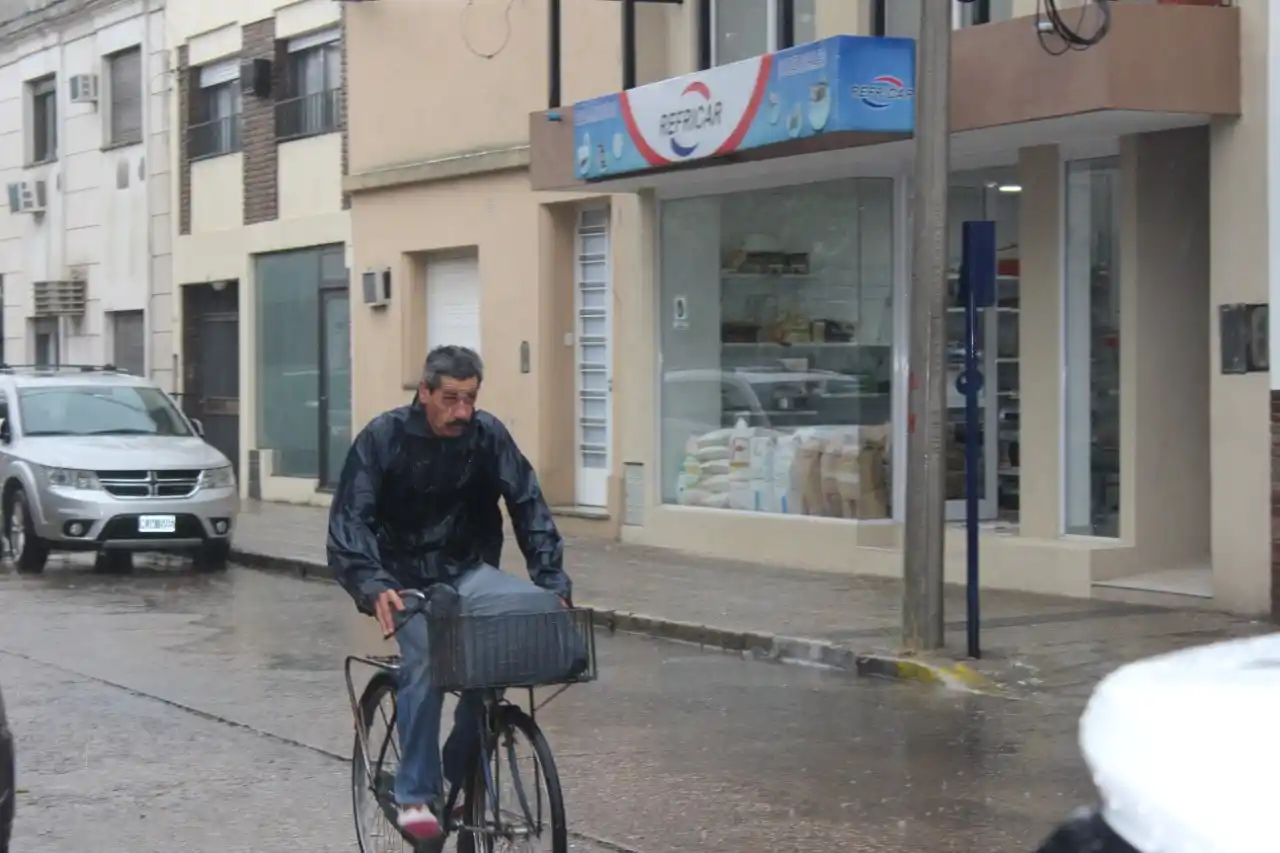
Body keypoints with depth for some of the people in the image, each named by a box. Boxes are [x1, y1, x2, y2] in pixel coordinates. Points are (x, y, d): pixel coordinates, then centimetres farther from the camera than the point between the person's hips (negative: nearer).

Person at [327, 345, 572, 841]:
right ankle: (416, 794, -19)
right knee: (425, 660, -27)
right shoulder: (384, 437, -15)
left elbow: (529, 507, -9)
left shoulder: (488, 436, -9)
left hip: (469, 575, 3)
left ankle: (466, 778, 7)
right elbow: (349, 520, -20)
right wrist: (373, 586, -36)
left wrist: (551, 581, -20)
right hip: (405, 579, -3)